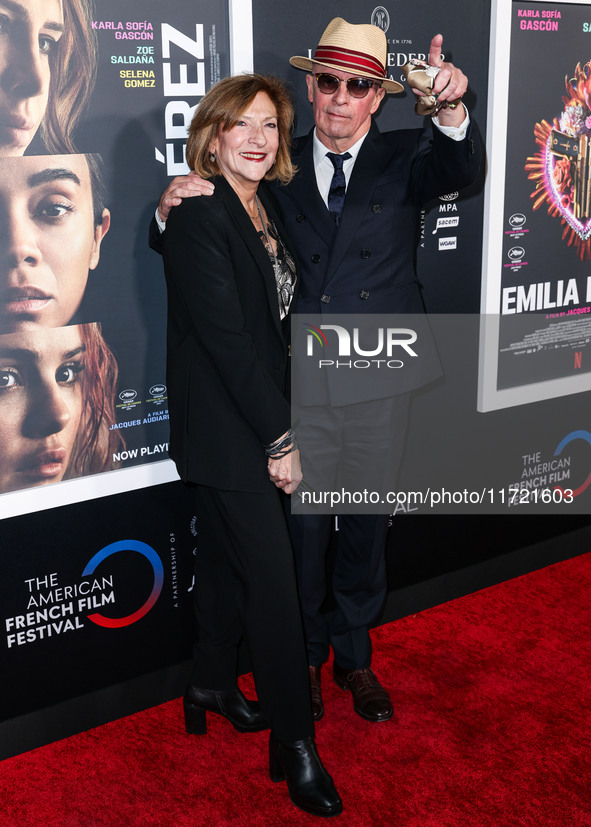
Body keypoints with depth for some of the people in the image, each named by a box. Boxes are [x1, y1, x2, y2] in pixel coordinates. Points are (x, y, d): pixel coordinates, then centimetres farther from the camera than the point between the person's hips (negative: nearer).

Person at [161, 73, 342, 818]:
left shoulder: (262, 210, 10)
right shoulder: (198, 216, -16)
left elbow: (271, 323, 10)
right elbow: (225, 336, -20)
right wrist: (279, 439, -19)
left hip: (254, 416, 8)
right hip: (222, 427, -8)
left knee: (227, 555, 19)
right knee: (272, 571, -4)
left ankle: (212, 684, 38)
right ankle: (295, 744, 9)